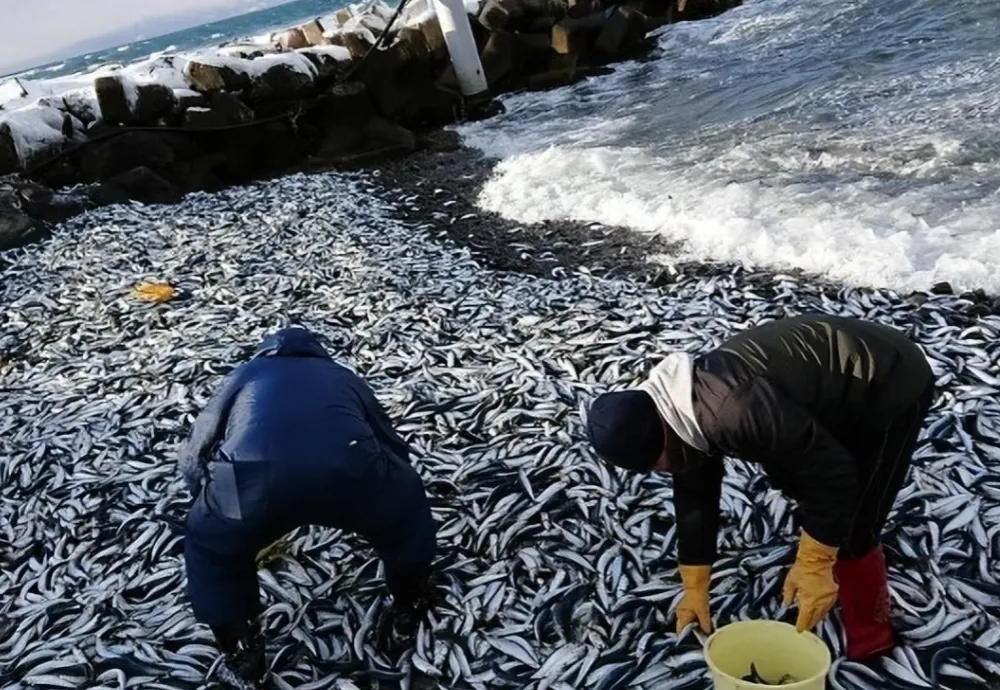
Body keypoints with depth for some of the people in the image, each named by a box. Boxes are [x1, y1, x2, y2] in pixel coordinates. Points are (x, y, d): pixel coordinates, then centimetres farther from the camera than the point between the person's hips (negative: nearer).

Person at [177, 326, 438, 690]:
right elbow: (394, 447, 45)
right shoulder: (343, 377, 38)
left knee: (210, 546, 34)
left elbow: (193, 455, 37)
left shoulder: (244, 374, 37)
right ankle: (412, 599, 53)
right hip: (347, 471, 1)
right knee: (406, 506, 35)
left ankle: (243, 661, 38)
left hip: (253, 476, 0)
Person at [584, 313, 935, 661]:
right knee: (792, 479, 21)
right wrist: (694, 588, 11)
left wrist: (814, 565, -21)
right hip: (841, 390, 10)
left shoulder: (733, 411, -37)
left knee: (850, 532, -8)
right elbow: (695, 496, 6)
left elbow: (832, 472, -31)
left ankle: (869, 640, 14)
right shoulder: (685, 413, -4)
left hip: (892, 387, -9)